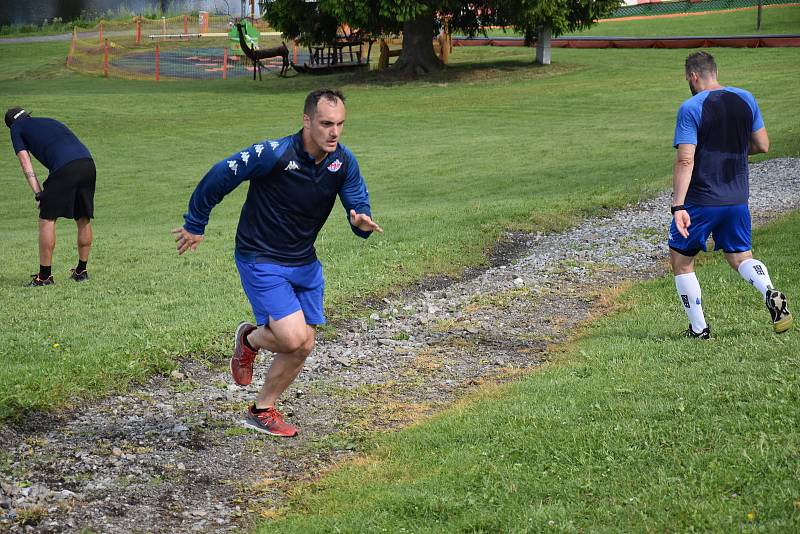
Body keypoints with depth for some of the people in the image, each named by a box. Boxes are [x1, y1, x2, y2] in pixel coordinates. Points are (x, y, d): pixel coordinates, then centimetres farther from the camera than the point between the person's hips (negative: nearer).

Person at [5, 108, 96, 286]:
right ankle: (81, 271, 24)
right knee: (84, 219, 15)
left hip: (64, 168, -6)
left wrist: (38, 194, 5)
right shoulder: (49, 121, 37)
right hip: (88, 163, 6)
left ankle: (44, 275, 2)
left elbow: (25, 163, 10)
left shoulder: (16, 128, 20)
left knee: (47, 219, 2)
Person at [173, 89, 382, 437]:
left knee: (303, 346, 7)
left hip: (304, 262, 7)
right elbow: (219, 177, -14)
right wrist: (195, 225, -4)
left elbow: (358, 204, 0)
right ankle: (250, 339, 16)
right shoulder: (274, 154, -24)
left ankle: (262, 411, 27)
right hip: (261, 260, -6)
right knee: (292, 337, -19)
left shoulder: (344, 162, -7)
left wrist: (362, 222, -26)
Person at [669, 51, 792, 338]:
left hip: (701, 201, -5)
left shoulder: (691, 108, -13)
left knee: (681, 260, 12)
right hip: (737, 199, 5)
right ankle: (772, 295, -13)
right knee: (740, 257, 17)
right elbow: (762, 145, 9)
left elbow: (685, 160, -19)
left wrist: (678, 206, -21)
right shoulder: (745, 100, 4)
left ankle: (699, 329, 10)